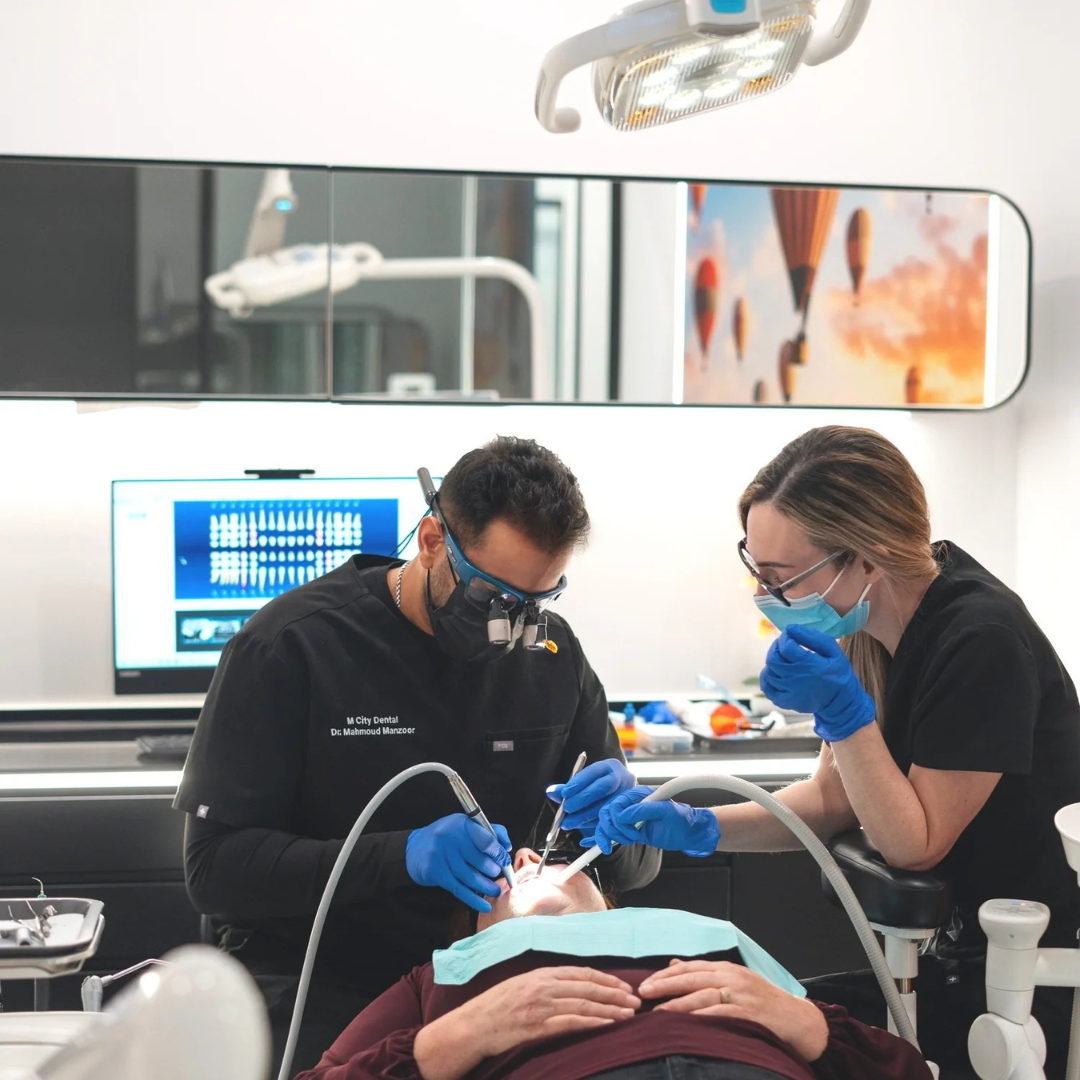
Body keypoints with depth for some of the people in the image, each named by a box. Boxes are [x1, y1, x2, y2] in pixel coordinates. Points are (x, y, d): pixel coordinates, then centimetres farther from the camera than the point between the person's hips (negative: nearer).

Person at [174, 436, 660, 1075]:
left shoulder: (552, 651, 4)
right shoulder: (292, 646, -9)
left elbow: (637, 866, 12)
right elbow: (214, 866, -14)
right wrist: (404, 855, -26)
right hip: (322, 979, -4)